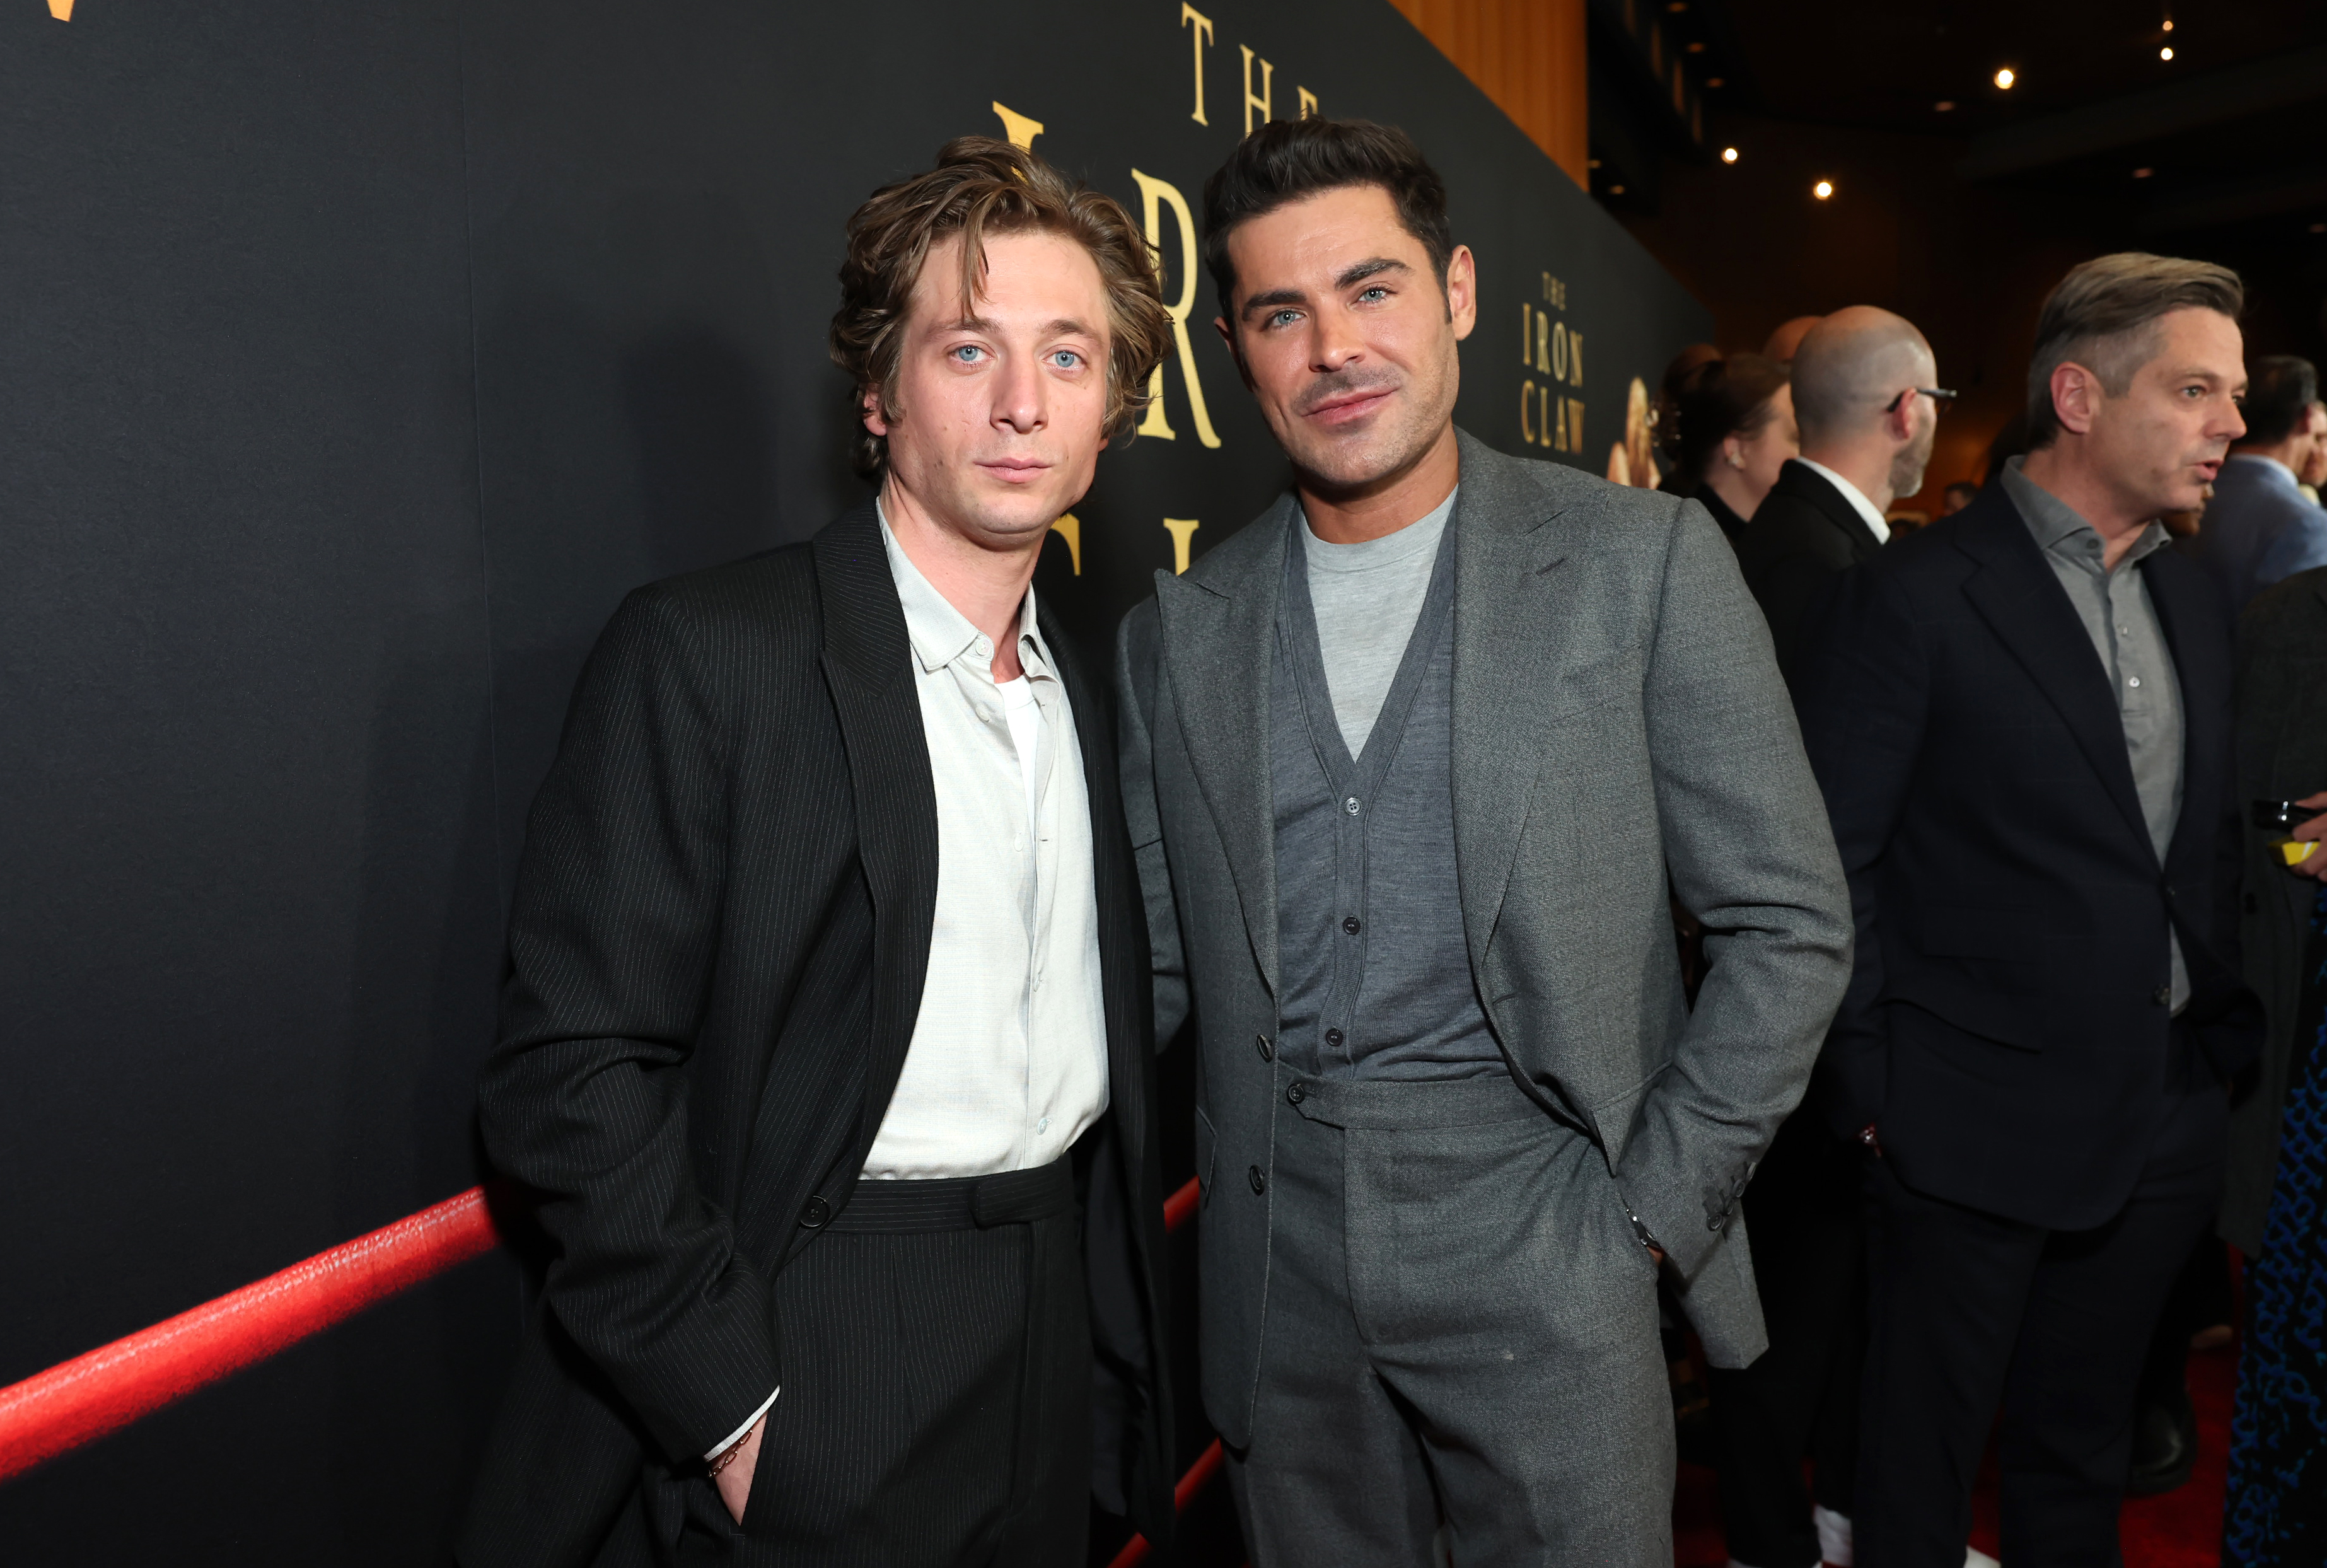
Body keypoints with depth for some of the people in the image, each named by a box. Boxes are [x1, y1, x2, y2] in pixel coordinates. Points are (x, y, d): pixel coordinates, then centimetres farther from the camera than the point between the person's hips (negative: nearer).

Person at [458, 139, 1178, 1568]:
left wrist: (1118, 1346, 11)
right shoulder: (704, 652, -14)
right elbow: (569, 1073, -17)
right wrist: (735, 1409, -16)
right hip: (808, 1392, -6)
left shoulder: (1087, 701, 7)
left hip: (1054, 1353, 6)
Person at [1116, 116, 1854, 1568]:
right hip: (1277, 1267, 3)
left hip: (1537, 1238, -2)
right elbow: (1158, 960, 7)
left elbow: (1789, 925, -3)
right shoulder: (1177, 631, 3)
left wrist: (1652, 1213, -6)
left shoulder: (1643, 562, -5)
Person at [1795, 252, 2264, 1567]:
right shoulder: (1917, 596, -14)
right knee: (1925, 1458, 12)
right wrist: (1869, 1087, -12)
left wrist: (2229, 1037, 8)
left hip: (2165, 1120, 7)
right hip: (1975, 1121, -6)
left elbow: (2211, 841, 15)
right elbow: (1831, 862, -14)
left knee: (2083, 1455, 22)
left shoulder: (2193, 604, 10)